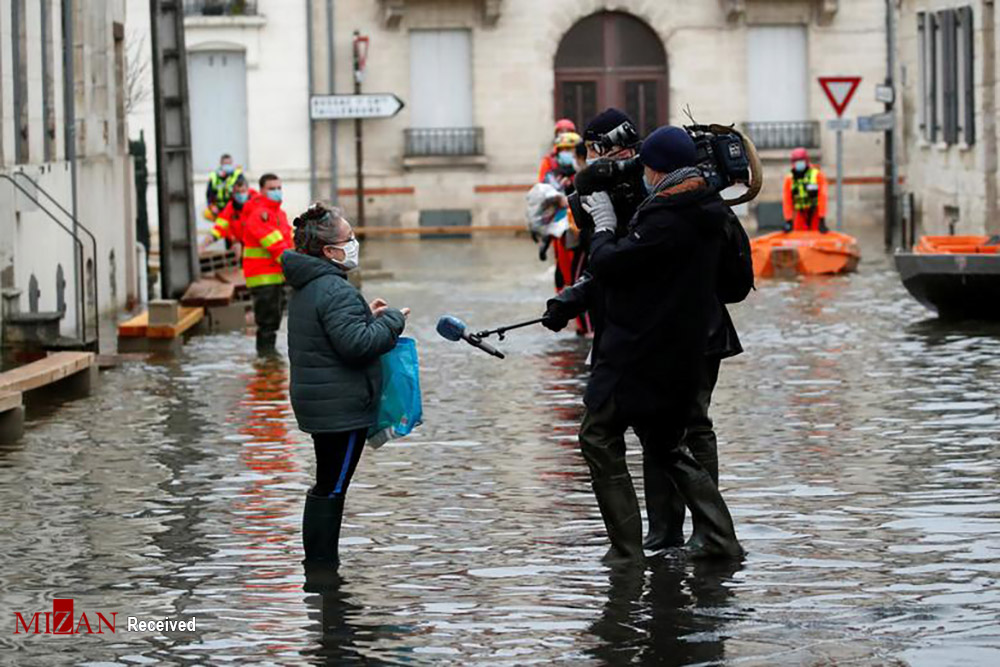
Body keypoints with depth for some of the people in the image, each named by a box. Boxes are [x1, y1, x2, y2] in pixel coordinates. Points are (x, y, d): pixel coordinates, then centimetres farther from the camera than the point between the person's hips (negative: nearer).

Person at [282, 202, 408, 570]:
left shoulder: (306, 286, 12)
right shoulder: (336, 291, -20)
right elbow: (357, 344, -26)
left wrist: (367, 316, 13)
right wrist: (392, 321, -12)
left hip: (316, 402, 10)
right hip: (342, 407, -10)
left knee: (327, 485, 17)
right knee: (332, 488, -5)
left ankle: (318, 566, 23)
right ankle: (323, 567, -1)